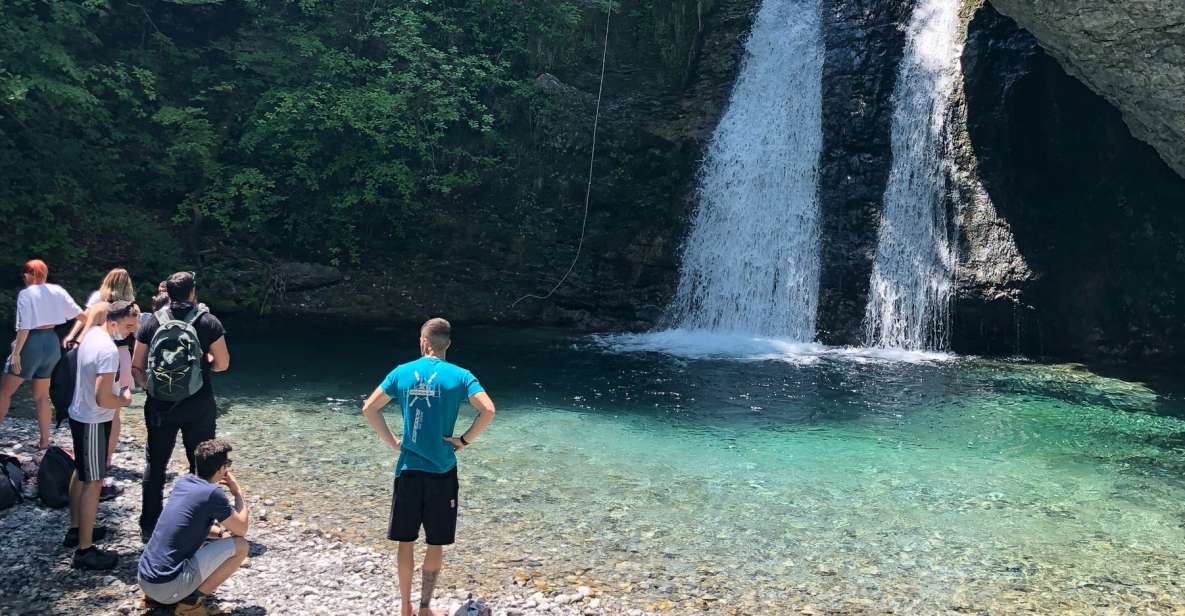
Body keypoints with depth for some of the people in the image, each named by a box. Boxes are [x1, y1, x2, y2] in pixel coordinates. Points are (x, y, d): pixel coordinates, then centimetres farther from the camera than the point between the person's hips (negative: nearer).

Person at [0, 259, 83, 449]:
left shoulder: (26, 293, -10)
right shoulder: (57, 291, 5)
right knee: (42, 396, 14)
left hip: (32, 343, -6)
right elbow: (80, 314, 5)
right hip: (52, 342, 6)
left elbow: (24, 328, -17)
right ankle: (44, 440, 17)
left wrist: (16, 352, -14)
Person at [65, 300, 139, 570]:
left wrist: (118, 392, 9)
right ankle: (85, 550, 3)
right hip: (93, 422, -10)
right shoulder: (109, 350, -27)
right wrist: (124, 400, -10)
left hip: (78, 414, 10)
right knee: (93, 482, -3)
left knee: (81, 474, 22)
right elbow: (103, 399, -28)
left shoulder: (91, 335, 2)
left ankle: (76, 529, 37)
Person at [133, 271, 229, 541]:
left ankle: (149, 526, 21)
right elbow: (222, 364, -3)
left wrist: (148, 385, 16)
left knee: (155, 464, 14)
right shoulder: (209, 322, -6)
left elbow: (136, 366, 2)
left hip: (160, 405, 2)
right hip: (199, 406, -2)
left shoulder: (152, 323, 0)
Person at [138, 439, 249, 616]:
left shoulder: (182, 482, 9)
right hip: (169, 587, -8)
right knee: (240, 546, -2)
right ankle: (192, 601, -4)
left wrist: (222, 533, 13)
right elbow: (241, 530, -1)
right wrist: (238, 492, 10)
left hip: (143, 579, 8)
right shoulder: (212, 493, -14)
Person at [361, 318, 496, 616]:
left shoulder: (402, 372, 0)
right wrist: (465, 440, -5)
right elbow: (488, 410, -17)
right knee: (436, 544, 11)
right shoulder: (459, 375, -6)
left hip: (408, 469, 2)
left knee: (406, 541, 14)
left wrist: (391, 441, 8)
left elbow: (369, 408, 1)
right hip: (442, 471, -2)